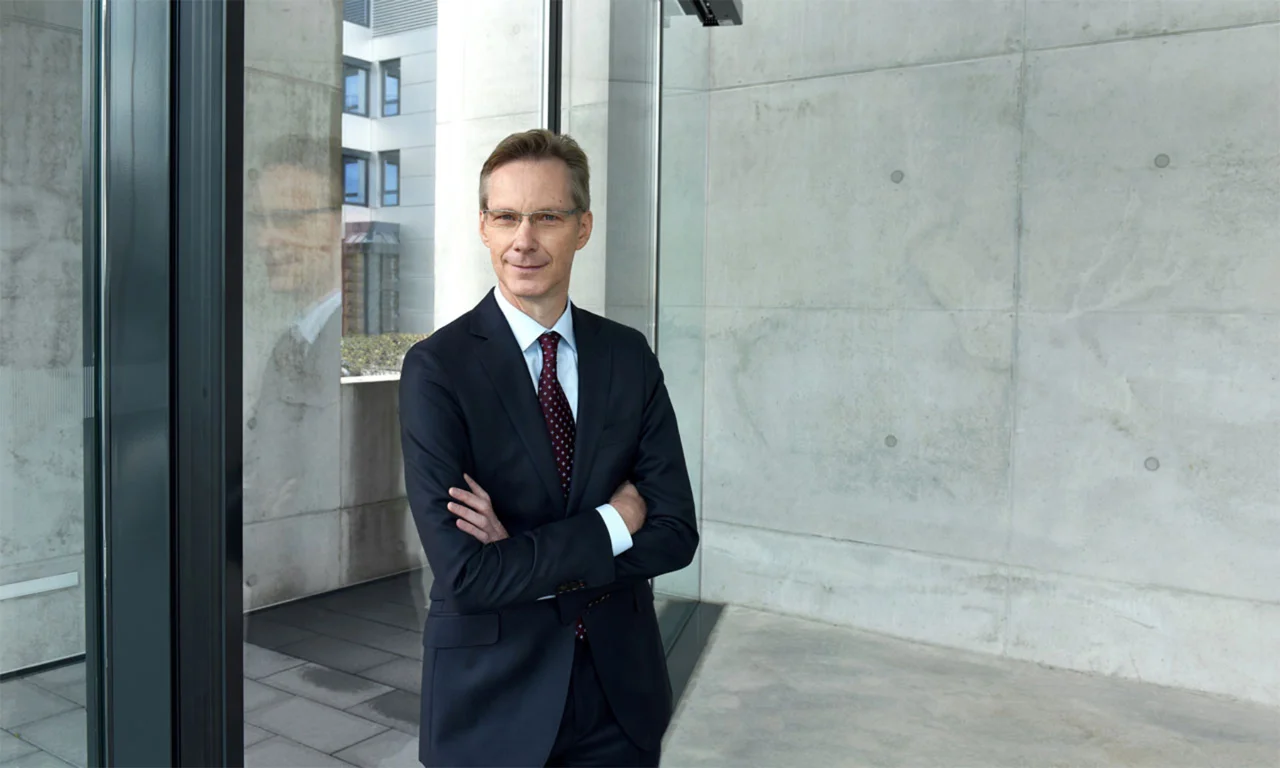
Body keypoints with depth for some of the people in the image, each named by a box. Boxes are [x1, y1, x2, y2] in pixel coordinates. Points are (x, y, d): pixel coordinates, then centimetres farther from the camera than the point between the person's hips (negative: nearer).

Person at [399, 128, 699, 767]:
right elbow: (465, 573, -21)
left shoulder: (629, 355, -3)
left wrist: (529, 557, -18)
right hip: (494, 698, -3)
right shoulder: (436, 368, -14)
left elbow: (676, 534, -8)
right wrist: (611, 522, -15)